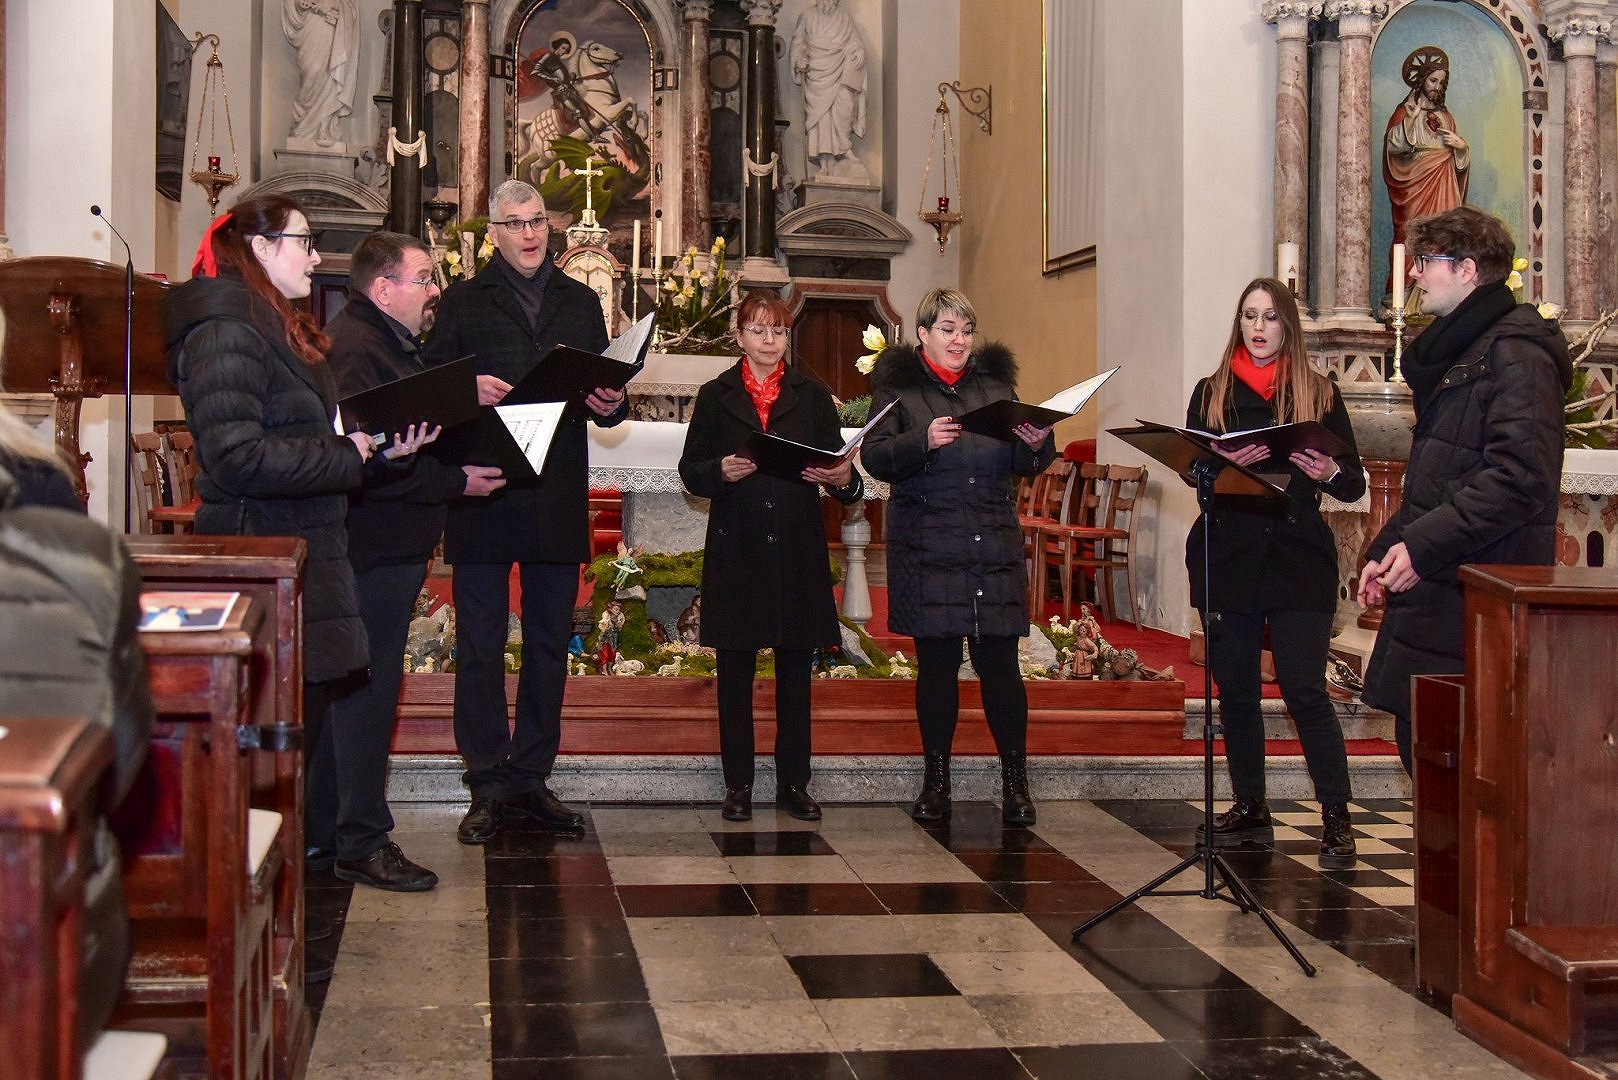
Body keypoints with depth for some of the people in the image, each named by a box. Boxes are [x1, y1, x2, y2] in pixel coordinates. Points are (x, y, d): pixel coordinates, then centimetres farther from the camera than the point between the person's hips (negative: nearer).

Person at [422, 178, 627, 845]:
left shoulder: (581, 303, 16)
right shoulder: (463, 302, 7)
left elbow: (604, 391, 14)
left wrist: (611, 405, -8)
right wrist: (468, 389, -21)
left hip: (559, 497, 3)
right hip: (482, 492, -3)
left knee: (550, 642, 8)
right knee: (480, 645, -1)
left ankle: (531, 778, 17)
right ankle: (488, 786, 5)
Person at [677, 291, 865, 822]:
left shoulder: (812, 396, 10)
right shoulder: (716, 396, 8)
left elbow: (837, 470, 9)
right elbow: (690, 471, 5)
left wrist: (843, 478, -15)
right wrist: (721, 470, -15)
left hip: (798, 552, 1)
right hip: (736, 553, -1)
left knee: (795, 671, 4)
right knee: (735, 671, 3)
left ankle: (793, 783, 13)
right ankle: (738, 784, 12)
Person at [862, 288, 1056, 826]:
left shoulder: (996, 382, 15)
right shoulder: (897, 387, 5)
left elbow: (1020, 464, 13)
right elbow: (874, 456, -6)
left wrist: (1036, 444, -9)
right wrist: (923, 441, -22)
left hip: (995, 547, 2)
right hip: (926, 550, -2)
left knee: (1000, 664, 0)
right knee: (936, 665, 4)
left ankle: (1015, 781, 11)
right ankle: (936, 781, 16)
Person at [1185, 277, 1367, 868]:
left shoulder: (1319, 393, 8)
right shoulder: (1211, 392, 11)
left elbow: (1355, 484, 5)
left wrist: (1329, 471, -17)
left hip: (1299, 559, -2)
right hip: (1227, 558, 2)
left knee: (1304, 688, -9)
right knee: (1235, 691, 6)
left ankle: (1336, 819, -2)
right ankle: (1249, 809, 18)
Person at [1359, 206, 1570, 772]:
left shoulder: (1515, 354, -11)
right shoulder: (1455, 353, 21)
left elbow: (1517, 480, -22)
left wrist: (1422, 545, -22)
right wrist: (1385, 549, 17)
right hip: (1434, 589, 10)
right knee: (1420, 745, 11)